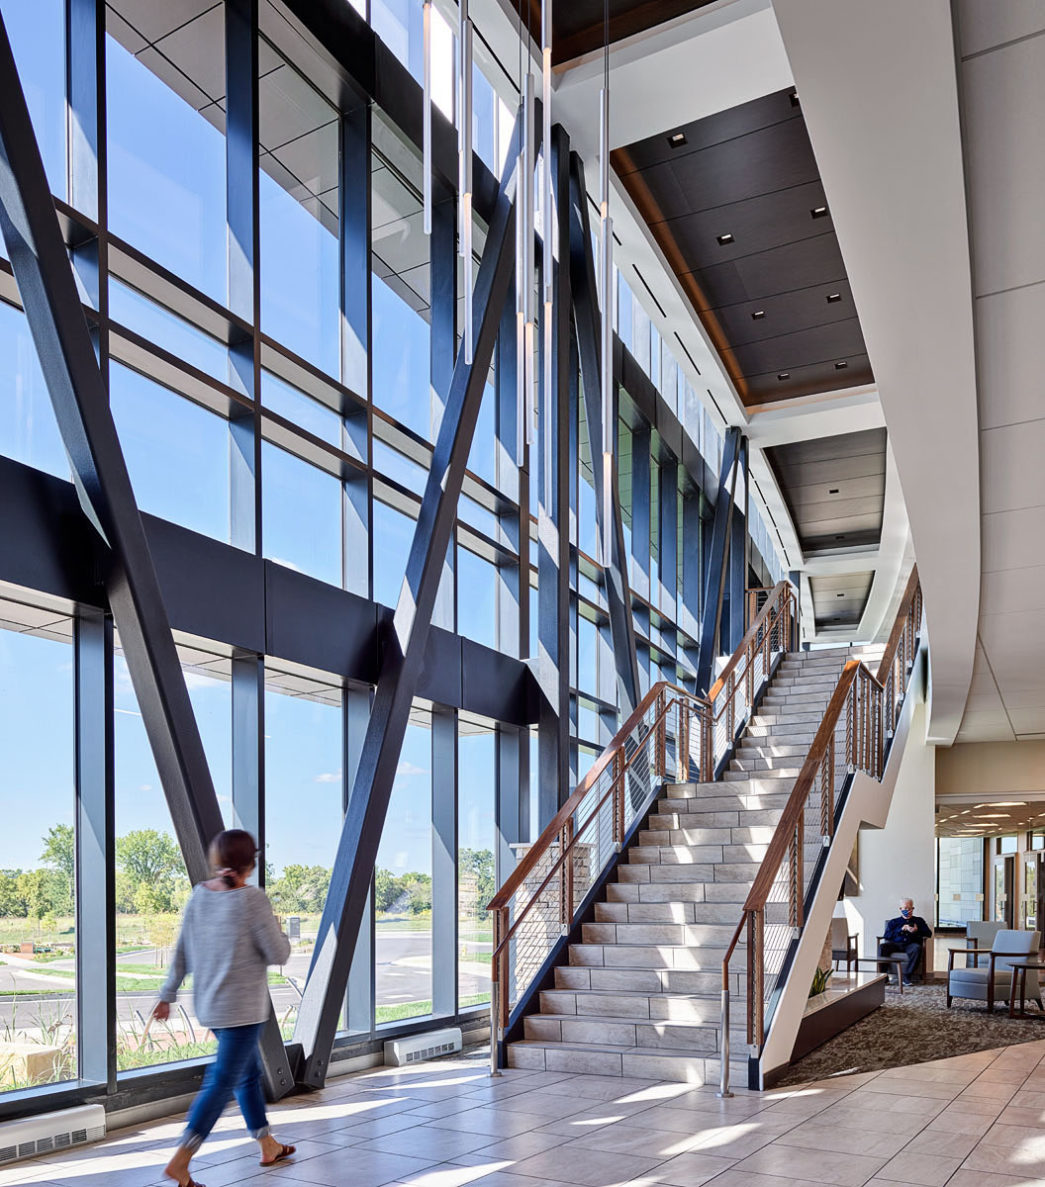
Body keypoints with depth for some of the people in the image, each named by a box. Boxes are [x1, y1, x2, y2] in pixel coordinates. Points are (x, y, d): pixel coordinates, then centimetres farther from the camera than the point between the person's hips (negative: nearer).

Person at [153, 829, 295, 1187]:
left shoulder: (199, 895, 0)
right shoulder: (252, 899, -19)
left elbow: (182, 952, 6)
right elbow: (278, 954, -14)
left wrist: (168, 994, 13)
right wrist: (278, 932, 6)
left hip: (209, 1006, 8)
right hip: (242, 1007, -8)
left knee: (250, 1071, 20)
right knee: (222, 1082, -1)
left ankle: (268, 1146, 32)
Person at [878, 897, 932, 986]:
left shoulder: (919, 920, 28)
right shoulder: (893, 922, 26)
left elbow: (929, 933, 14)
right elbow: (887, 935, 9)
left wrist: (917, 931, -5)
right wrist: (901, 930, -3)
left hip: (911, 944, 0)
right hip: (896, 944, 1)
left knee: (917, 948, -39)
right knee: (882, 947, -33)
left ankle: (907, 976, -35)